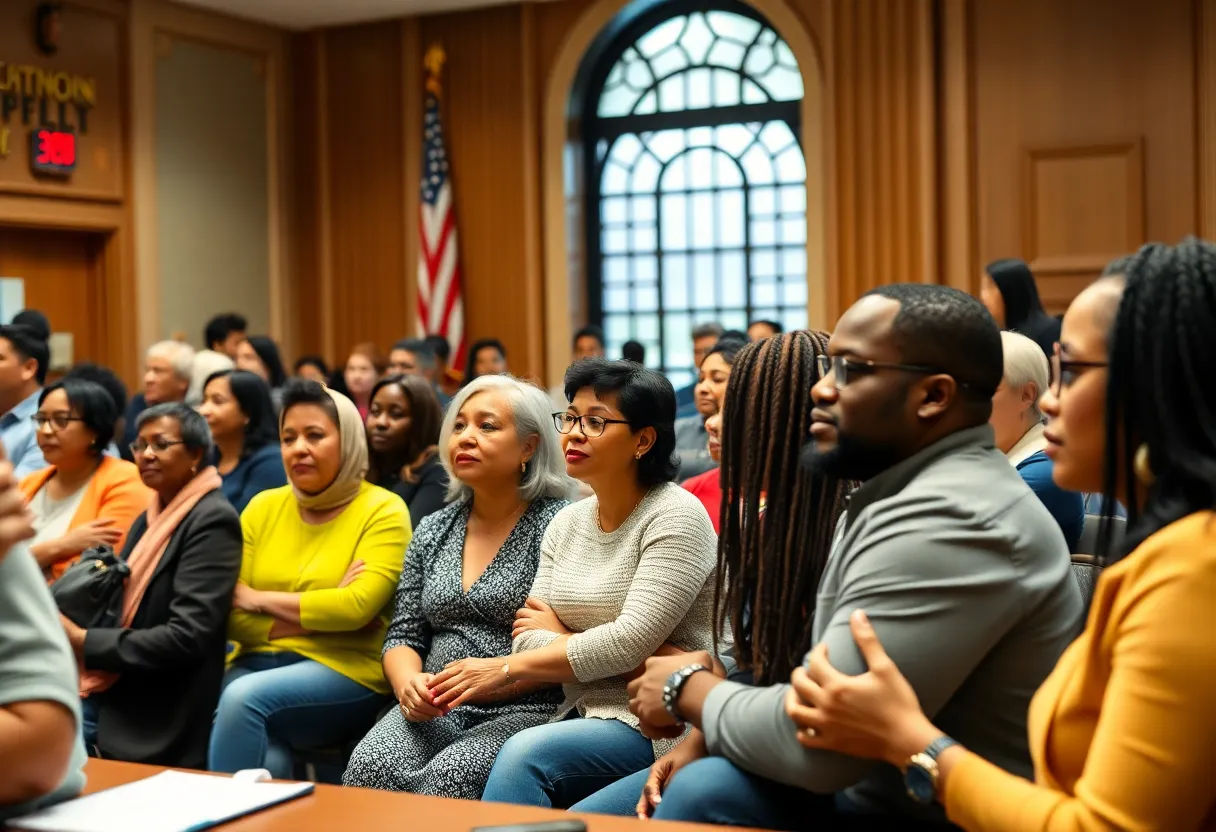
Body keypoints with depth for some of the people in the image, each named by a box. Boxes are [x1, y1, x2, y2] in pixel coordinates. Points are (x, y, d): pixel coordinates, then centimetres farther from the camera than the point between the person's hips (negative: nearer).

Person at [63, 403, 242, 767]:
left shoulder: (212, 521, -11)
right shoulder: (148, 519, 17)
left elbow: (186, 638, -19)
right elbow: (125, 606, 16)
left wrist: (84, 641, -16)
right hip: (113, 702, 7)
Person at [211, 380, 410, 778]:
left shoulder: (383, 510, -2)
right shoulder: (263, 507, 10)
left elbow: (356, 608, -17)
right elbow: (233, 619, 3)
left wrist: (259, 598, -6)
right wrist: (319, 618, -10)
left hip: (346, 673, -3)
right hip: (258, 663, 3)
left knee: (244, 696, -30)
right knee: (266, 763, -30)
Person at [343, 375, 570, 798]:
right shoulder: (432, 530, 15)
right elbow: (404, 634, 16)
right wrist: (409, 683, -6)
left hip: (526, 709, -4)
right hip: (434, 711, 4)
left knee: (447, 779, -32)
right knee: (368, 769, -26)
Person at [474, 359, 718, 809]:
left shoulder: (675, 515, -9)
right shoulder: (565, 524, 11)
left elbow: (630, 641, -18)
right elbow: (529, 640, 3)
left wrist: (504, 667, -11)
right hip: (582, 716, 6)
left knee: (525, 753, -30)